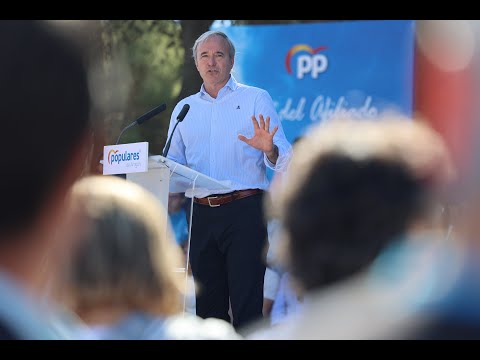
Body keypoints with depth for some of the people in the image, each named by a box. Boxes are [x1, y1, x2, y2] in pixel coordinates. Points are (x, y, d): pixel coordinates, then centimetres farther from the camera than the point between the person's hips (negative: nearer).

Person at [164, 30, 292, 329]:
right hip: (202, 213, 4)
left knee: (246, 304, -9)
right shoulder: (184, 109, 16)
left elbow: (284, 161, -2)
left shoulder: (256, 99, 5)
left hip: (245, 211, -4)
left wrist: (269, 150, -24)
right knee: (208, 304, 7)